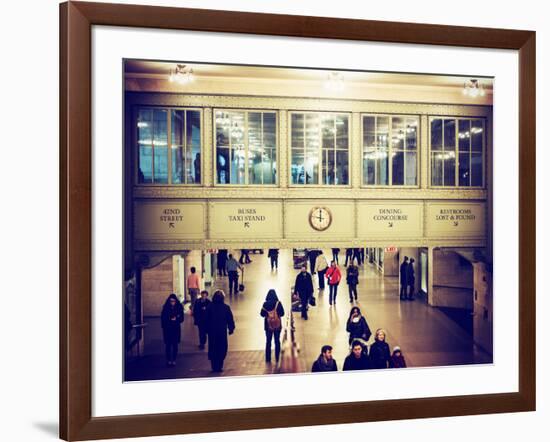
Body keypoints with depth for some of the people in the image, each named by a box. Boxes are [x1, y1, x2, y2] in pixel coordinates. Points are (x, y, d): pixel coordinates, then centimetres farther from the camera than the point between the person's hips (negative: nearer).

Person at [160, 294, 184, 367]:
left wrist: (176, 319, -18)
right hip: (167, 329, 0)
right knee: (168, 345, -1)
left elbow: (181, 319, -1)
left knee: (175, 345, 1)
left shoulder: (179, 307, -2)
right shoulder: (166, 308, -2)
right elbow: (163, 318, 3)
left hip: (176, 329, 0)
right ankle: (168, 360, 7)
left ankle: (174, 360, 9)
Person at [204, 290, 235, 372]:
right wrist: (231, 328, 9)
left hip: (212, 331, 1)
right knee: (222, 349, 6)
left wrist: (206, 329, 9)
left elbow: (206, 319, 1)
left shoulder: (209, 307, -3)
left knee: (212, 349, 12)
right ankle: (219, 367, 0)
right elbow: (230, 319, -2)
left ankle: (214, 367, 14)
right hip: (222, 331, -1)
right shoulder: (226, 307, -6)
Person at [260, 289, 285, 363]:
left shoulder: (265, 304, -8)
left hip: (268, 325, 1)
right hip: (277, 325, -1)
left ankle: (268, 359, 13)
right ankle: (277, 358, 12)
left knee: (268, 342, 11)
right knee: (277, 341, 10)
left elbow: (262, 314, -6)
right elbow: (282, 313, -10)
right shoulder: (278, 303, -11)